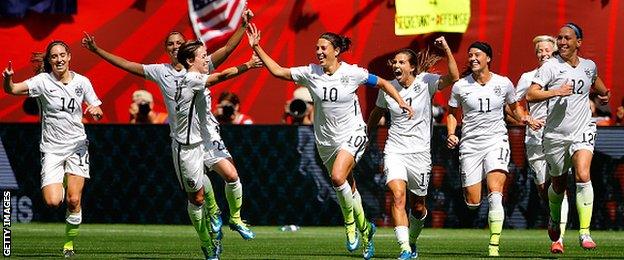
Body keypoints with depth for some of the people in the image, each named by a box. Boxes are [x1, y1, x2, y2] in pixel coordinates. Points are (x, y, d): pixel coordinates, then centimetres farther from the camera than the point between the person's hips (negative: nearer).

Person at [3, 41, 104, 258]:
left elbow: (98, 114, 7)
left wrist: (96, 110, -17)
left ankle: (69, 243, 9)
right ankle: (63, 183, 22)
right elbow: (12, 90, -22)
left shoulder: (82, 82, 1)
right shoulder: (43, 81, -7)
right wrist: (8, 78, -44)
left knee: (74, 201, -10)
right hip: (51, 148, -1)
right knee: (52, 201, -15)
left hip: (77, 146, 1)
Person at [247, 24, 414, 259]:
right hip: (326, 140, 4)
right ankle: (364, 229, 30)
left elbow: (383, 83, 1)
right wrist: (257, 48, -8)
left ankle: (350, 223, -4)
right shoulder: (310, 73, -3)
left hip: (352, 135, -4)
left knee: (338, 177, -26)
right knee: (348, 188, 12)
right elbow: (277, 71, -1)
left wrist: (400, 101, -12)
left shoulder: (352, 73, -10)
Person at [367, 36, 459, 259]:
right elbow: (377, 112, 21)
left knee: (418, 206, 10)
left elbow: (453, 78, -23)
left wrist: (447, 50, -33)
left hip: (419, 152, -1)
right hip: (394, 151, 1)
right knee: (397, 197, -21)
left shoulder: (425, 82, -6)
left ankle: (412, 241, 37)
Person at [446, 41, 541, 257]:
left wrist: (525, 119, -1)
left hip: (496, 141, -1)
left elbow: (514, 107, 19)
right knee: (473, 203, -2)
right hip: (470, 144, 1)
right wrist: (451, 134, -3)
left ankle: (494, 246, -18)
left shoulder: (503, 83, 1)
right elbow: (452, 112, 13)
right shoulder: (460, 86, -1)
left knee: (495, 194, -20)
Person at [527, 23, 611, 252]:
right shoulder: (550, 67, -8)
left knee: (583, 176, -20)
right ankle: (554, 219, 44)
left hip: (582, 132, 1)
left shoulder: (589, 66, 6)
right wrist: (557, 91, -28)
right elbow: (530, 95, -18)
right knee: (558, 184, 11)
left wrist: (603, 93, 16)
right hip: (555, 135, -1)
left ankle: (585, 233, -19)